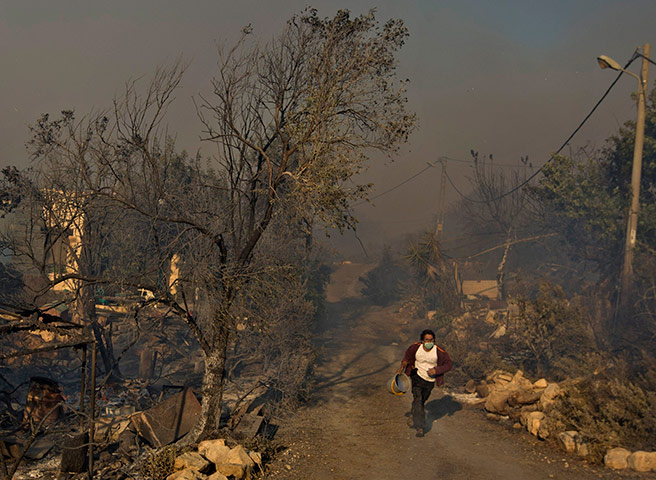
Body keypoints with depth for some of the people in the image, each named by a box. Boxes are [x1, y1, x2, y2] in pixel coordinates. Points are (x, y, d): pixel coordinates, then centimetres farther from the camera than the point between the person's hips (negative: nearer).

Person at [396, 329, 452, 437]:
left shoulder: (439, 351, -20)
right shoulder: (416, 347, -15)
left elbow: (448, 364, -11)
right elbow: (408, 355, 7)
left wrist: (436, 370, -25)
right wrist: (402, 367, -2)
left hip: (430, 380, 1)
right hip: (417, 376, -1)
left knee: (422, 400, 16)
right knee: (417, 399, -17)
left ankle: (413, 415, 47)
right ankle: (420, 426, -15)